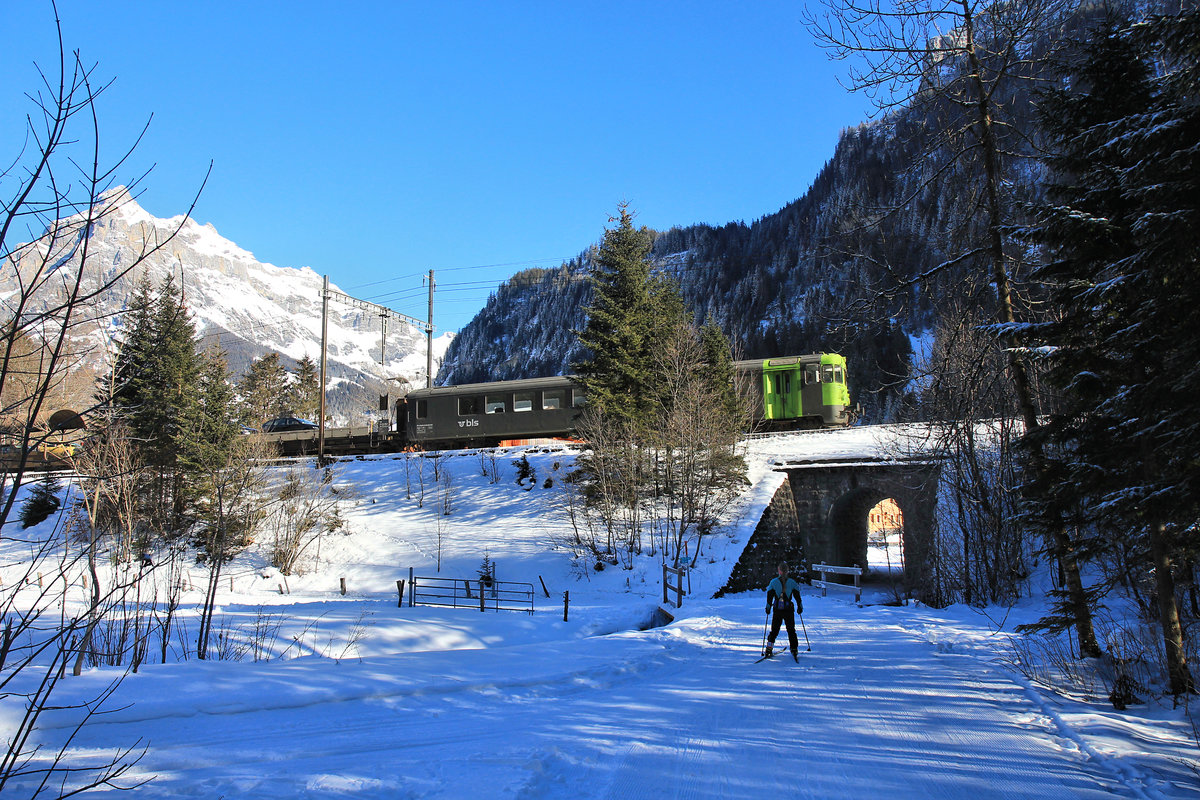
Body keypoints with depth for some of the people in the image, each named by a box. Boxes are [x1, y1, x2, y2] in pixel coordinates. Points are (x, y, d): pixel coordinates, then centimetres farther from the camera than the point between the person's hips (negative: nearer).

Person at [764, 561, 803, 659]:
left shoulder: (773, 582, -4)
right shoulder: (792, 582, -3)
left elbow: (769, 596, -1)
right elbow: (797, 596, 3)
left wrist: (768, 607, 8)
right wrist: (800, 606, 14)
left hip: (777, 610, 0)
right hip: (789, 610, 0)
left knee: (774, 630, 10)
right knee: (791, 630, 12)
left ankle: (769, 647, 1)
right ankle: (794, 649, 8)